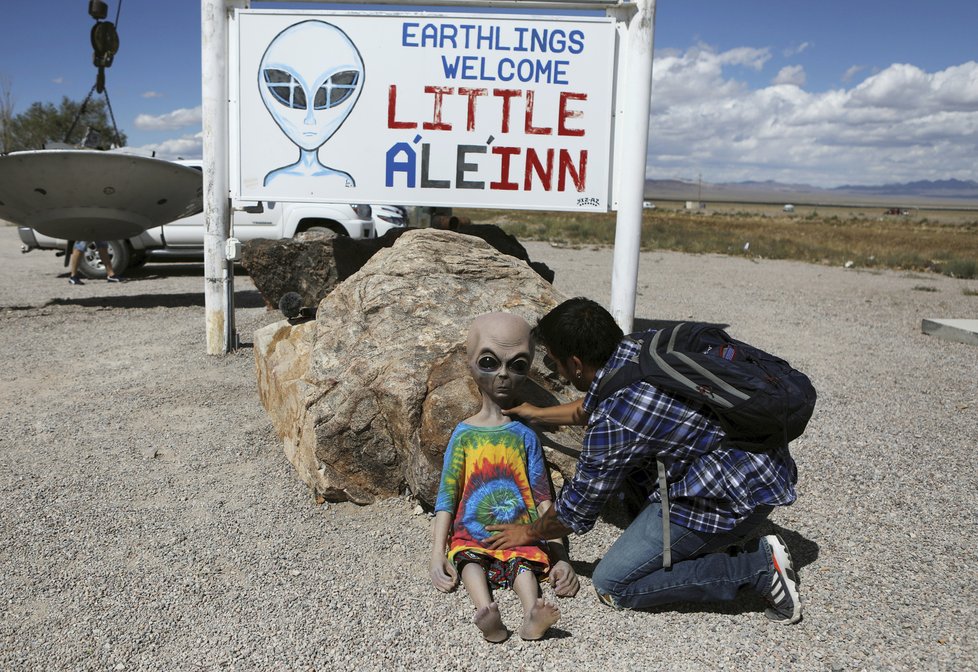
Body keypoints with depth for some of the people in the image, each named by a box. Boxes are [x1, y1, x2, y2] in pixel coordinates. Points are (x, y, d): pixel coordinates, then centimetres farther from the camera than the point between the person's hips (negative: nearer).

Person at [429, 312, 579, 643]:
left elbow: (543, 499, 5)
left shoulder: (525, 436, 5)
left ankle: (532, 616, -49)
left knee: (523, 563, -26)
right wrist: (437, 555, -6)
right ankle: (487, 616, -51)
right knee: (470, 560, -28)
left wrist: (560, 556, -2)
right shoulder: (463, 434, 3)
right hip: (471, 535, -1)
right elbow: (446, 497, 3)